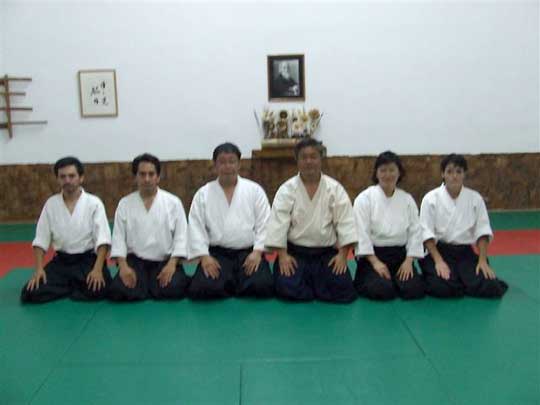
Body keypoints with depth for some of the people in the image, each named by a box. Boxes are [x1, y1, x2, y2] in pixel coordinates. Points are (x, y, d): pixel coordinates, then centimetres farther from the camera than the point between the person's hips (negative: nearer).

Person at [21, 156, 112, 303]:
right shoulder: (51, 204, 2)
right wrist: (39, 268, -9)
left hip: (88, 259, -3)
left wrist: (98, 269, -27)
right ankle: (76, 285, 3)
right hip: (61, 260, 3)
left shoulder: (94, 203, -8)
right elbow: (41, 239, 4)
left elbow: (102, 239, -14)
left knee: (97, 290, -31)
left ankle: (67, 286, 1)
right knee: (31, 293, -16)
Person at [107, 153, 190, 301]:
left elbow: (181, 236, -2)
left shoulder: (173, 202, 1)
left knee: (172, 289, -29)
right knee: (119, 291, -25)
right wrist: (123, 265, -13)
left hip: (165, 261, -1)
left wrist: (172, 264, -16)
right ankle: (150, 285, 6)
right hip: (135, 261, 1)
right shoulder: (124, 203, 5)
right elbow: (118, 237, 2)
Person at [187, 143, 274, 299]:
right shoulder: (203, 194, 6)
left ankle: (238, 283, 9)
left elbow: (264, 224, 1)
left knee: (262, 286, -25)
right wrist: (204, 256, -11)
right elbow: (196, 227, 0)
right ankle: (229, 283, 8)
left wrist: (257, 252, -11)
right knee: (202, 289, -25)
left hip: (248, 252, 0)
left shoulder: (255, 190, 5)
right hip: (217, 254, 0)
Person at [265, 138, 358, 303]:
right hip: (295, 252, -1)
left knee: (342, 289, -17)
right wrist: (282, 255, -15)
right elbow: (278, 223, -8)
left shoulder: (335, 188, -2)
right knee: (288, 287, -22)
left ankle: (313, 282, 15)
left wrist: (342, 254, -11)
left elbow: (345, 221, -4)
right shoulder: (286, 189, -5)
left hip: (327, 253, 1)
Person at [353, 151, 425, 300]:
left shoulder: (407, 199, 4)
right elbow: (361, 232, -13)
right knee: (383, 290, -26)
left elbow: (415, 231, 4)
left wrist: (408, 260, -7)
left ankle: (390, 279, 15)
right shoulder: (365, 198, -8)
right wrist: (375, 262, -18)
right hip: (372, 255, -4)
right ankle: (361, 282, 7)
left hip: (399, 255, 4)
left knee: (414, 289, -15)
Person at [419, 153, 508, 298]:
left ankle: (461, 279, 14)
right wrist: (438, 261, -19)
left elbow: (482, 231, 2)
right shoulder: (431, 198, -7)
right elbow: (426, 233, -10)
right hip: (438, 251, -3)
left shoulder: (475, 198, 0)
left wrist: (483, 260, -8)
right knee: (443, 287, -28)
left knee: (487, 287, -17)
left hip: (465, 252, 3)